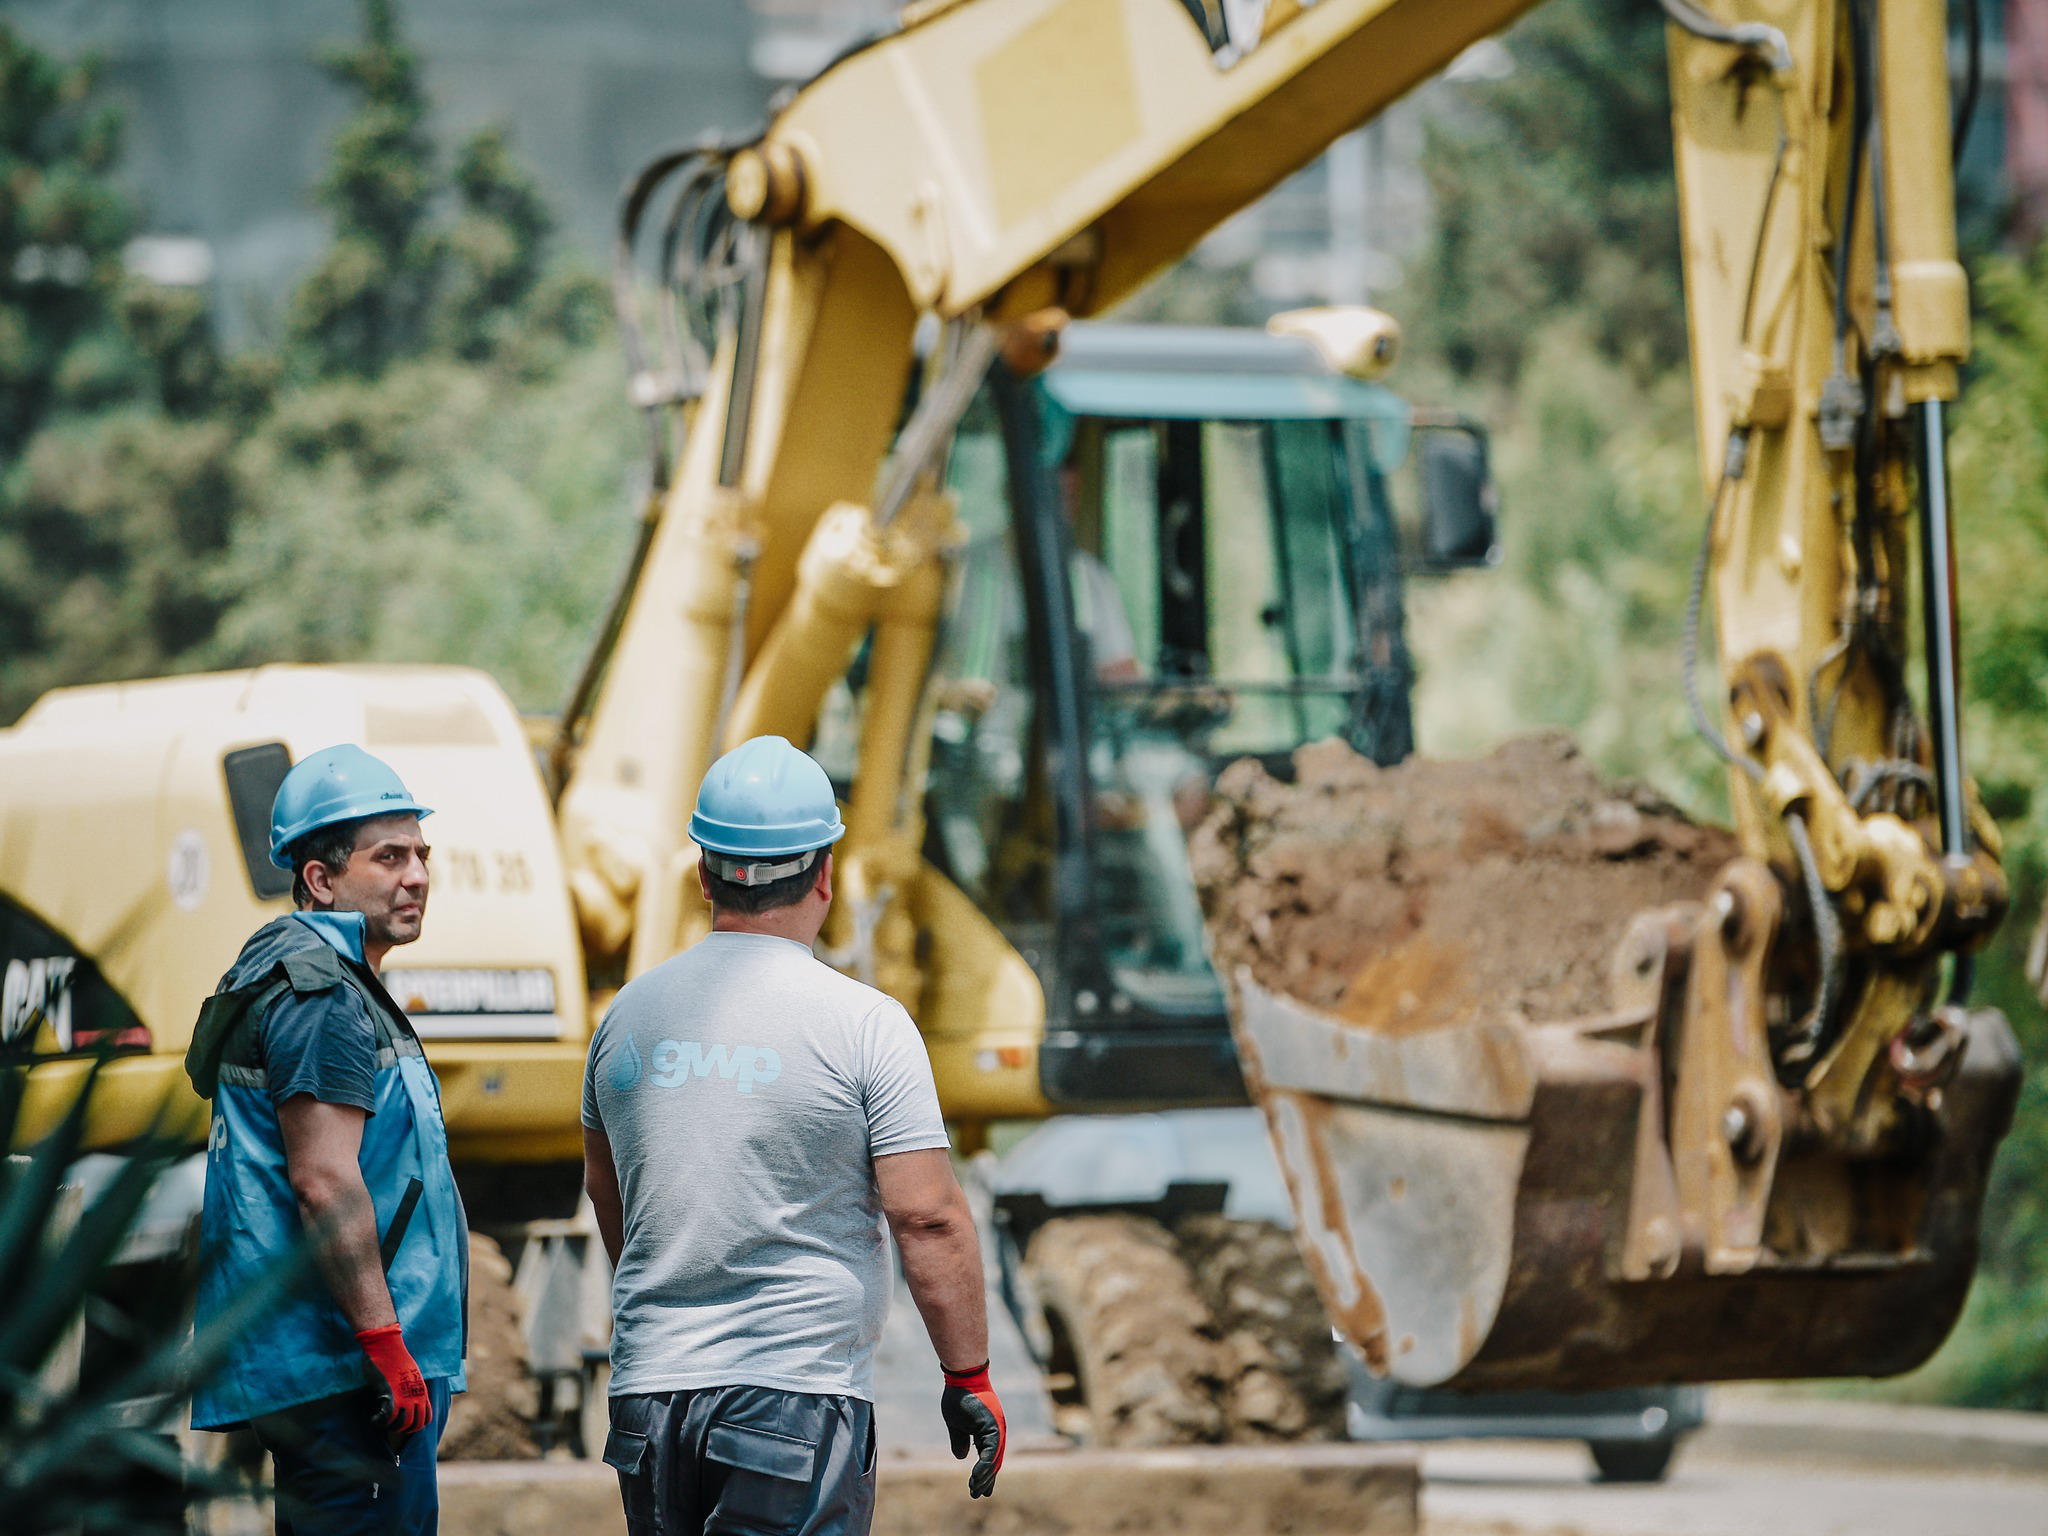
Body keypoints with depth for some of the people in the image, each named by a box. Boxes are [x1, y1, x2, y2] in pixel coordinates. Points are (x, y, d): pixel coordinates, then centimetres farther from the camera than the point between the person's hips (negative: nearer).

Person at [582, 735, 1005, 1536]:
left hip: (649, 1383, 5)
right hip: (798, 1391, -5)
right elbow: (928, 1218, -11)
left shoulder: (630, 1014, 8)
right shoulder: (863, 1022, -8)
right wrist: (969, 1377, -2)